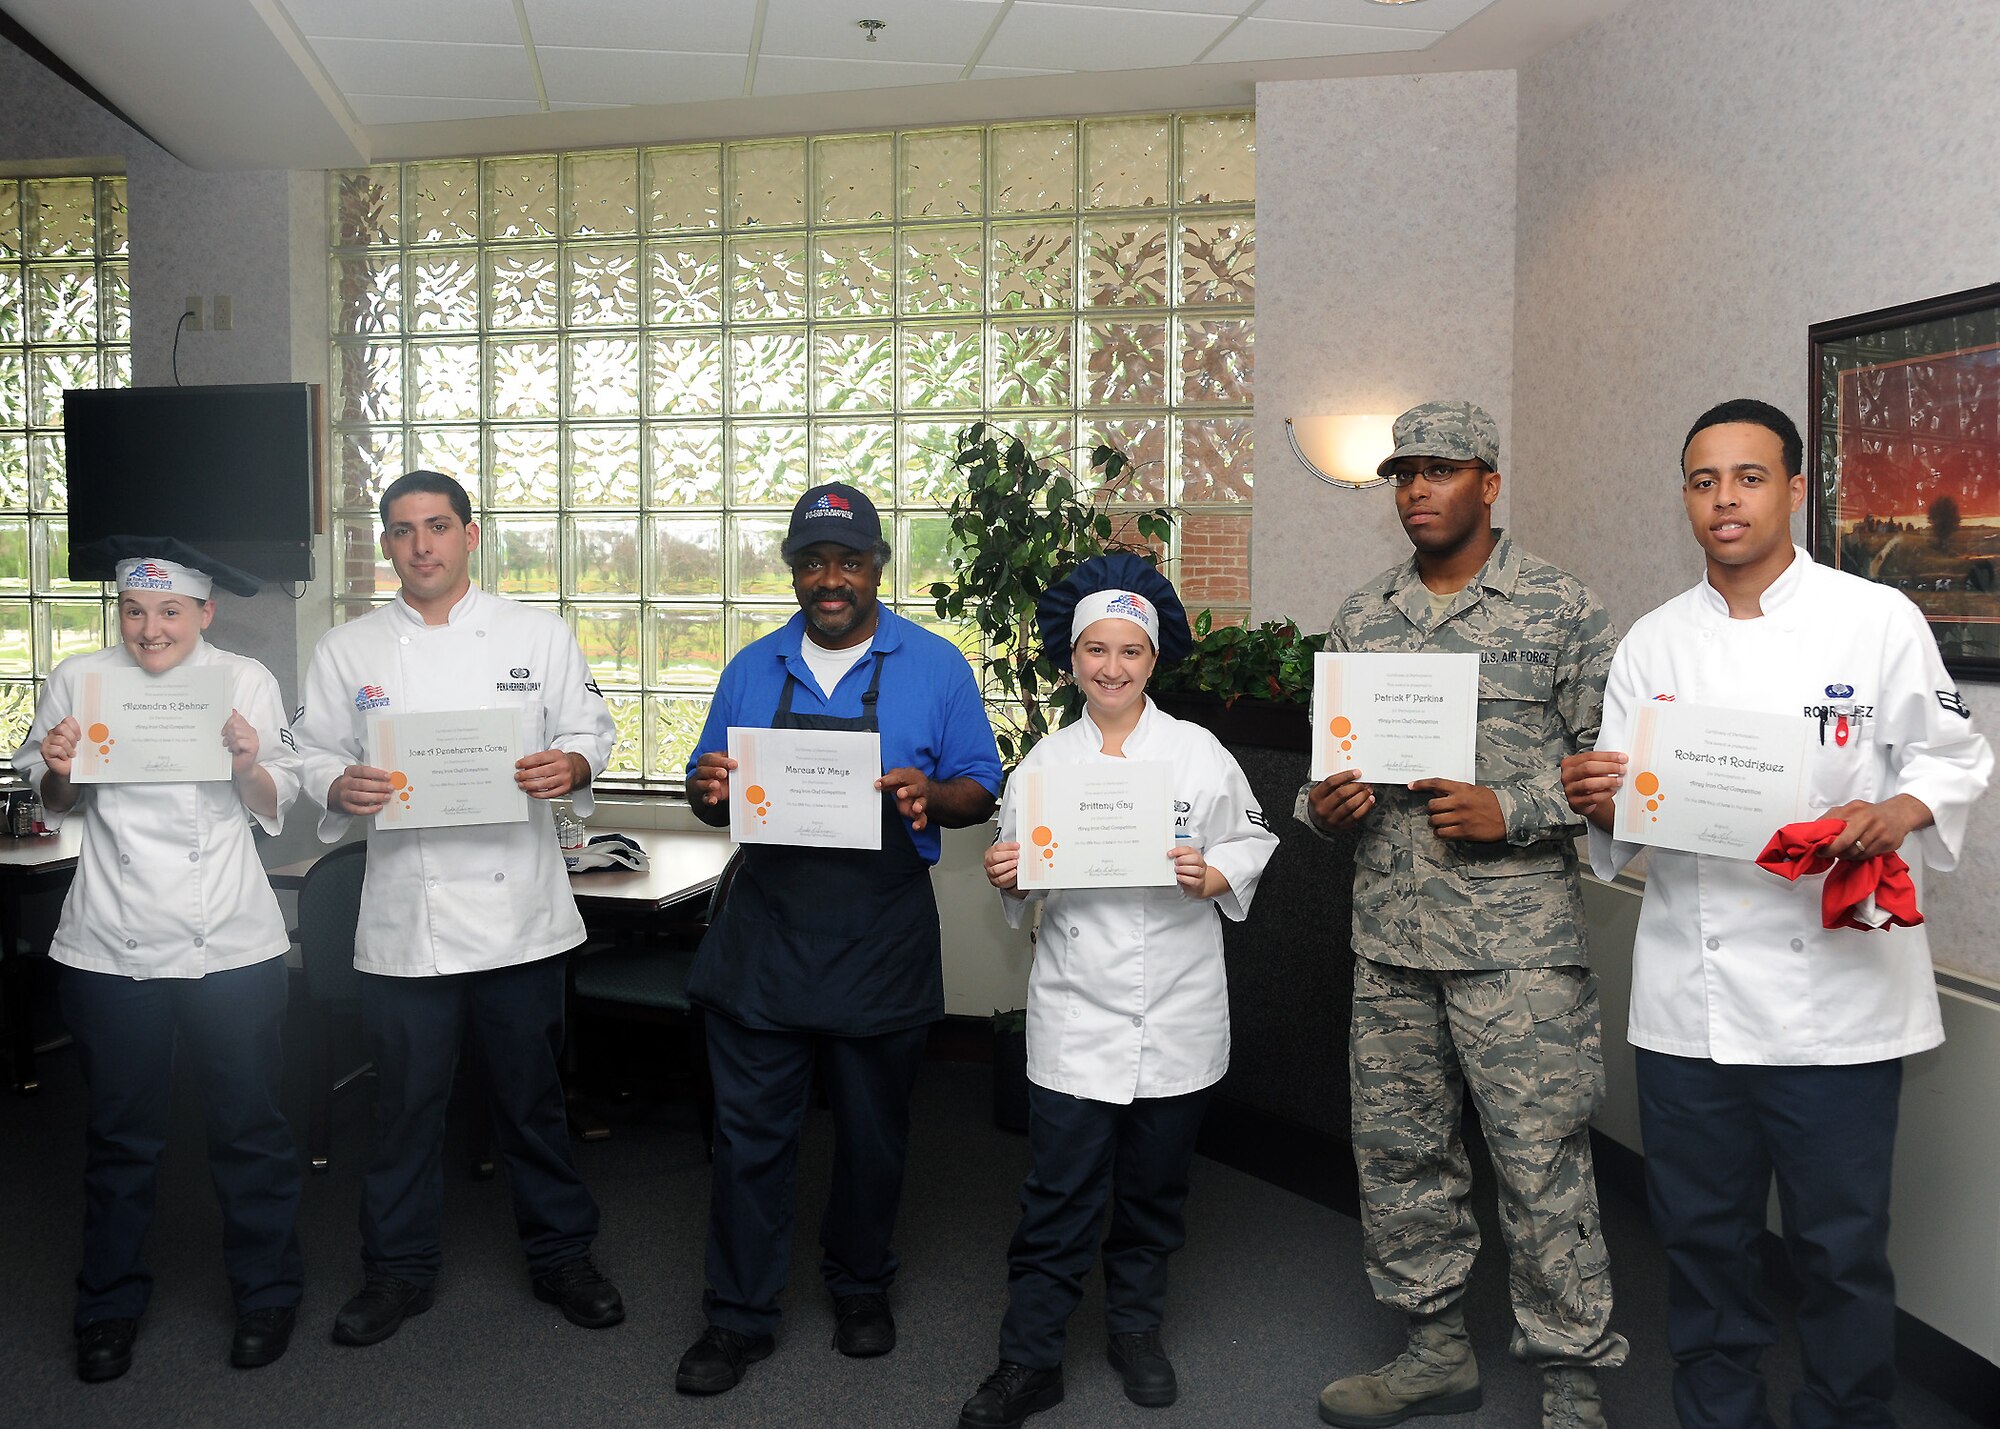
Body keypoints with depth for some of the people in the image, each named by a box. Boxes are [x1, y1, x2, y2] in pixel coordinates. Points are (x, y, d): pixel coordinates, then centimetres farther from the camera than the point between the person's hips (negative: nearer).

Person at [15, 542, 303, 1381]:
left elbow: (274, 807, 2)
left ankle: (266, 1294, 28)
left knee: (249, 1129, 9)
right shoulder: (79, 679, 1)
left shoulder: (246, 681, -1)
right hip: (112, 948, 1)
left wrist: (248, 764, -18)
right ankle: (110, 1306, 34)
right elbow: (54, 806, 11)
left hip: (232, 945, -1)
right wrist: (58, 771, -11)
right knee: (122, 1135, 14)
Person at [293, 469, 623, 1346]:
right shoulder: (347, 650, 7)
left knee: (531, 1093, 10)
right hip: (404, 912, 1)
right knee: (407, 1099, 9)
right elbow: (313, 754, 10)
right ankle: (398, 1268, 29)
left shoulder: (539, 635, 5)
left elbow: (590, 731, 7)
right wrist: (340, 786, -11)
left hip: (518, 906, 0)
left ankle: (560, 1254, 28)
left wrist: (570, 766, -14)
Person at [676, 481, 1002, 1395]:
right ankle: (738, 1317, 21)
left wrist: (931, 798, -21)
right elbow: (709, 794, 13)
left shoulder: (936, 667, 0)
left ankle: (861, 1287, 36)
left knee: (872, 1135, 14)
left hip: (881, 943, -1)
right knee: (749, 1132, 6)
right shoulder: (753, 669, 8)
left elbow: (980, 791, 1)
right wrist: (708, 793, -11)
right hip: (765, 935, 2)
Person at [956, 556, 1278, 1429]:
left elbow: (1251, 844, 5)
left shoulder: (1200, 754, 0)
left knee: (1154, 1187, 14)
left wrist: (1210, 878, -14)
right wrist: (1009, 878, -10)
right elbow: (1021, 884, 11)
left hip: (1178, 1014, 0)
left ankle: (1136, 1328, 36)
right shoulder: (1044, 763, 4)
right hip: (1076, 1012, 0)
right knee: (1059, 1195, 1)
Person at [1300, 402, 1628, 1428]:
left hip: (1516, 936, -5)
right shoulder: (1361, 617, 12)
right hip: (1389, 932, 5)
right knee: (1397, 1148, 13)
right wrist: (1323, 804, -2)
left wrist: (1509, 811, -16)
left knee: (1540, 1157, 0)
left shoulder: (1561, 607, -2)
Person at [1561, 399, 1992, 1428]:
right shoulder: (1654, 642, 8)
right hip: (1689, 989, 3)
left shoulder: (1877, 620, 0)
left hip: (1836, 986, -3)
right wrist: (1599, 800, -14)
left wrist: (1898, 813, -17)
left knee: (1840, 1246, 7)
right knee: (1701, 1230, 15)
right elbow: (1625, 817, 9)